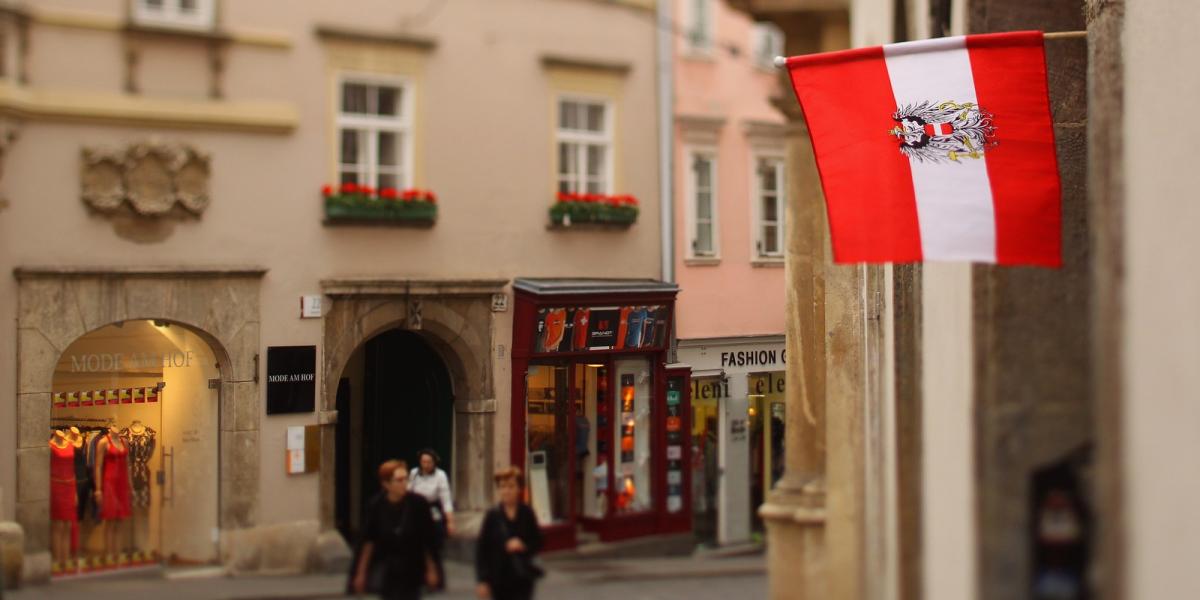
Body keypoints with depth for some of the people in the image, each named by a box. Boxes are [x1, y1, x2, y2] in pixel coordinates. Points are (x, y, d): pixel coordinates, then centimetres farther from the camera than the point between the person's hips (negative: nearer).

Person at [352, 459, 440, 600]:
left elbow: (427, 540, -5)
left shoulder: (418, 503, -12)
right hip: (385, 570, 1)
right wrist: (361, 572, 0)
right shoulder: (376, 506, -10)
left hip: (411, 570, 0)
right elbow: (368, 541, -3)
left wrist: (431, 569, -1)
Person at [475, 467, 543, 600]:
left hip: (523, 578, 0)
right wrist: (482, 580, -8)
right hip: (499, 579, 0)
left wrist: (523, 546, -17)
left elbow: (538, 542, 5)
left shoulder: (527, 513, -4)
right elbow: (481, 548, -5)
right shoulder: (493, 515, -6)